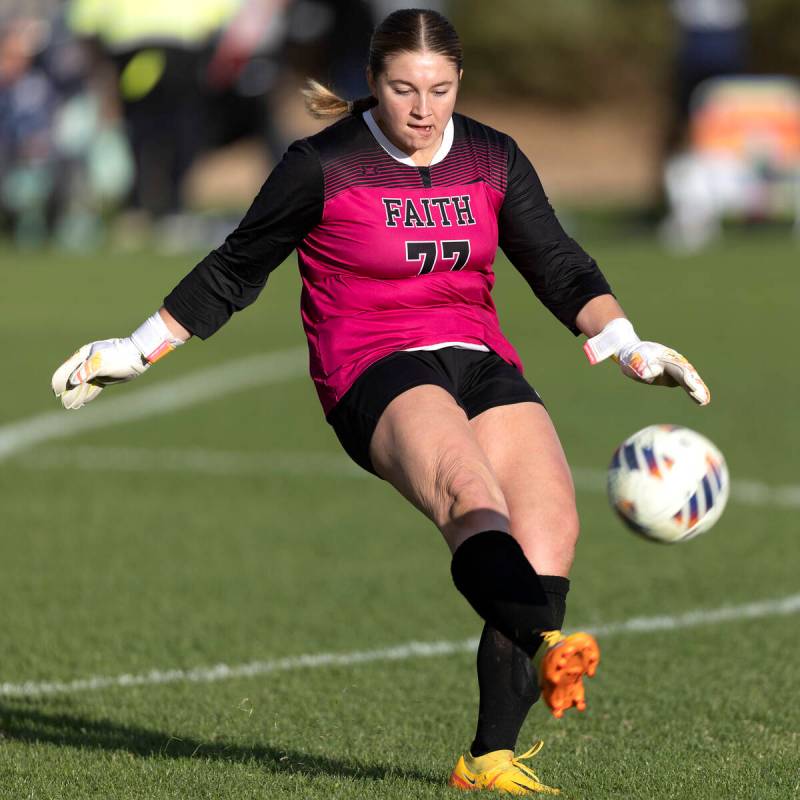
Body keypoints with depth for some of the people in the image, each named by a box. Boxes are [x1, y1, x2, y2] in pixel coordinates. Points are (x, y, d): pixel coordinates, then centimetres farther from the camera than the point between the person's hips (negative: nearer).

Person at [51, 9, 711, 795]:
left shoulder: (493, 160, 11)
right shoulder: (321, 167, 0)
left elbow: (559, 266, 15)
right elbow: (235, 270, 12)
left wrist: (625, 345, -2)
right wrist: (134, 350, 15)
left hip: (481, 362, 5)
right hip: (375, 374, -5)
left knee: (549, 518, -20)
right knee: (468, 492, -35)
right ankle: (547, 653, -62)